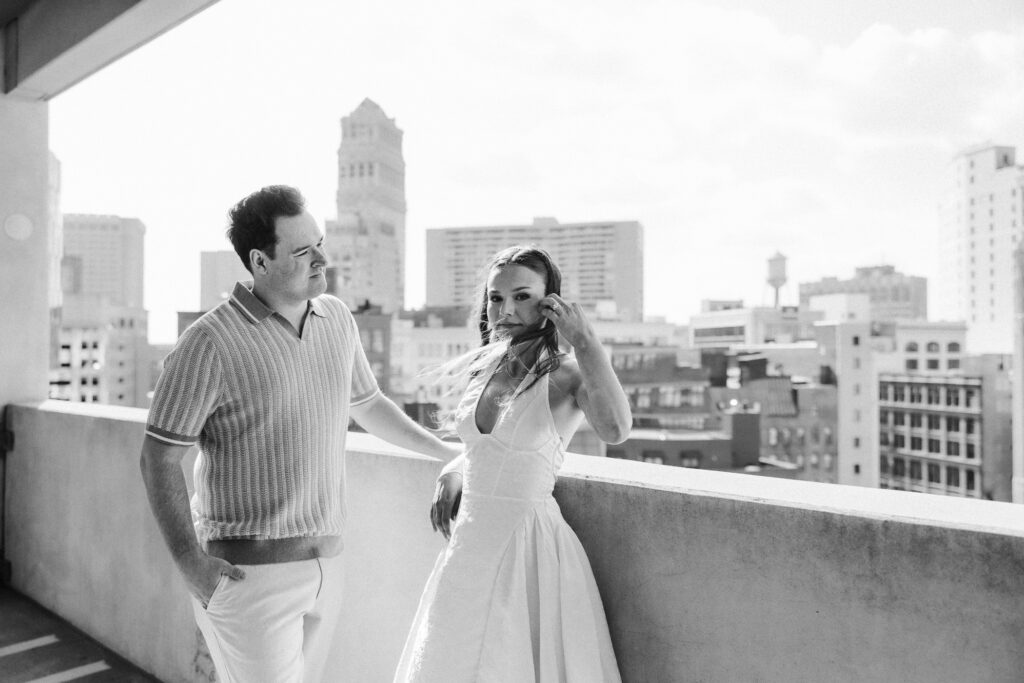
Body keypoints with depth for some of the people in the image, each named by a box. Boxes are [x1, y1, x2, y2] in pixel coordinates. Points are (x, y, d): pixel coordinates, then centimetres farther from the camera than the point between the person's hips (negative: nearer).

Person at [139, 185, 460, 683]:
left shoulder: (337, 319, 5)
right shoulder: (210, 343, -15)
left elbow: (365, 402, 20)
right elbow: (158, 459, -10)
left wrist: (444, 450, 23)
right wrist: (189, 560, -15)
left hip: (325, 562, 6)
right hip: (250, 568, -6)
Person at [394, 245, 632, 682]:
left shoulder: (567, 375, -13)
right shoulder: (484, 367, 5)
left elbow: (614, 430, -35)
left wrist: (584, 341, -29)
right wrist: (454, 474, 8)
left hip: (527, 547, -6)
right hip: (470, 543, 7)